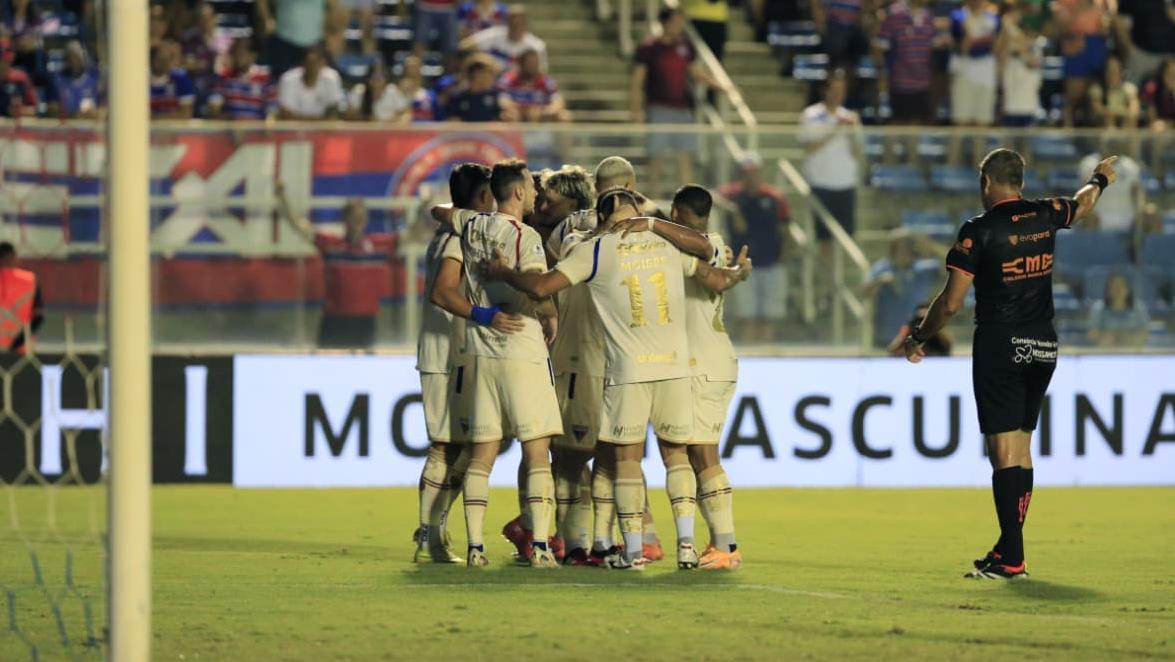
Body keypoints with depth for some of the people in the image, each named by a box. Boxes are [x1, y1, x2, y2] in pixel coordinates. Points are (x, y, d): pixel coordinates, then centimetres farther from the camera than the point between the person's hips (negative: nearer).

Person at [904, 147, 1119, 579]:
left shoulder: (979, 231, -10)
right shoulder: (1045, 216, 5)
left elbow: (951, 302, -11)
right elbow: (1082, 205, 30)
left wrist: (918, 338, 5)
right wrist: (1100, 181, 52)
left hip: (1000, 348, -6)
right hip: (1044, 346, 6)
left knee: (1004, 451, -8)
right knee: (1021, 447, 13)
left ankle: (1011, 559, -13)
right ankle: (1008, 549, 18)